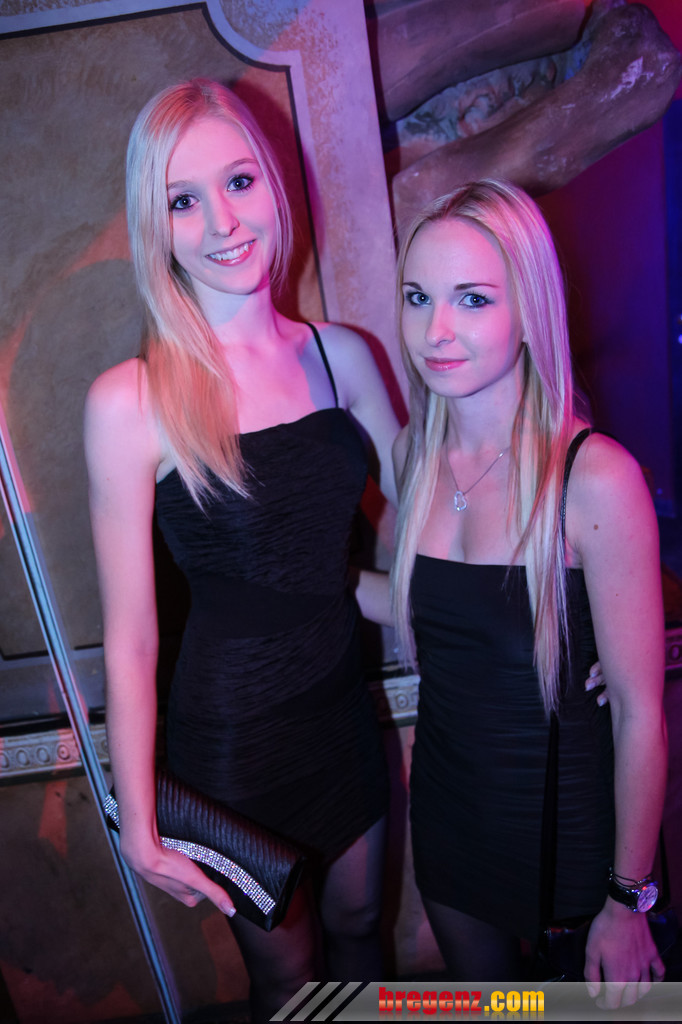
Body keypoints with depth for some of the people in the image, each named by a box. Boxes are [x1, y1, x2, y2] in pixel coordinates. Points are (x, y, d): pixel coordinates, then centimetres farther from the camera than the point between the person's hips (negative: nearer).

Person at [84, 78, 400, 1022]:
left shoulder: (341, 355, -4)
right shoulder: (130, 402, -18)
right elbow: (130, 638, -14)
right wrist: (139, 827, -10)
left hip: (344, 707, 4)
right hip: (228, 738, -4)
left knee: (358, 925, 27)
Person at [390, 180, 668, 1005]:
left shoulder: (595, 479, -24)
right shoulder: (412, 455, -6)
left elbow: (640, 711, -17)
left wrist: (628, 900, -11)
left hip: (568, 814, -5)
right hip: (449, 805, 5)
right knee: (478, 995, 28)